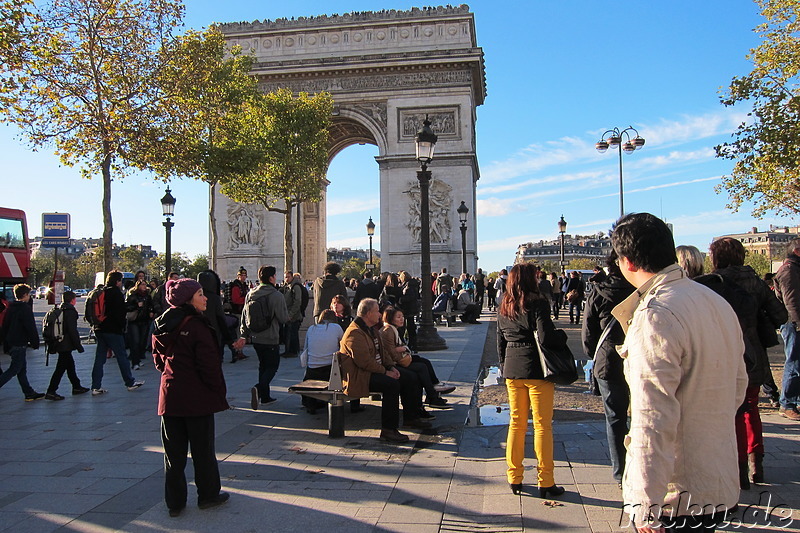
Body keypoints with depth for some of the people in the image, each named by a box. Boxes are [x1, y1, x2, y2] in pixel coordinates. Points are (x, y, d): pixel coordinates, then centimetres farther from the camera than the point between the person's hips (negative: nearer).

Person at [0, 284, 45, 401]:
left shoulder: (10, 308, 12)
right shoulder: (25, 308, -15)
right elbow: (31, 328, -17)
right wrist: (35, 343, -8)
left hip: (11, 343, 9)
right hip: (19, 344, -9)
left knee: (22, 369, 11)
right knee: (14, 369, -3)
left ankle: (29, 393, 17)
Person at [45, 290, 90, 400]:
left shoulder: (59, 310, 11)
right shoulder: (70, 312, -15)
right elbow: (73, 331, -19)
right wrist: (78, 346, -14)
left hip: (59, 344, 9)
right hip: (66, 345, -9)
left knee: (70, 365, 18)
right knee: (61, 368, -5)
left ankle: (76, 387, 28)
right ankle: (51, 392, -5)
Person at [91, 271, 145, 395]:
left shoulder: (101, 293, 13)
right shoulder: (117, 293, -11)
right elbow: (120, 313, -14)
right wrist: (122, 326, -4)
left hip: (100, 329, 8)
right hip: (113, 330, -8)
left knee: (99, 358, 7)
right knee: (122, 356, 1)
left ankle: (96, 387, 6)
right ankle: (130, 383, 10)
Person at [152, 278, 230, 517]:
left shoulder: (161, 326, 6)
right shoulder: (197, 326, -17)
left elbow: (158, 358, 15)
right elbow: (209, 364, -18)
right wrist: (220, 391, -8)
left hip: (170, 396, 6)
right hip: (197, 397, -6)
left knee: (173, 451, 12)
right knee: (202, 448, 8)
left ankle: (174, 501, 19)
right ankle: (208, 495, 21)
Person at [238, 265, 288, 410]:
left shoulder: (250, 294, 5)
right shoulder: (276, 295, -15)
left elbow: (244, 316, 9)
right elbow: (283, 318, -13)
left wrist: (243, 335, 15)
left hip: (255, 338, 7)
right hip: (270, 338, -7)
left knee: (263, 365, 18)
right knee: (273, 365, 3)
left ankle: (265, 396, 22)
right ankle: (259, 388, -21)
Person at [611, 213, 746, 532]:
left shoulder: (654, 316, -22)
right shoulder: (718, 303, 6)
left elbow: (653, 419, -26)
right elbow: (738, 386, 17)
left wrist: (645, 505, -22)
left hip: (675, 496, -9)